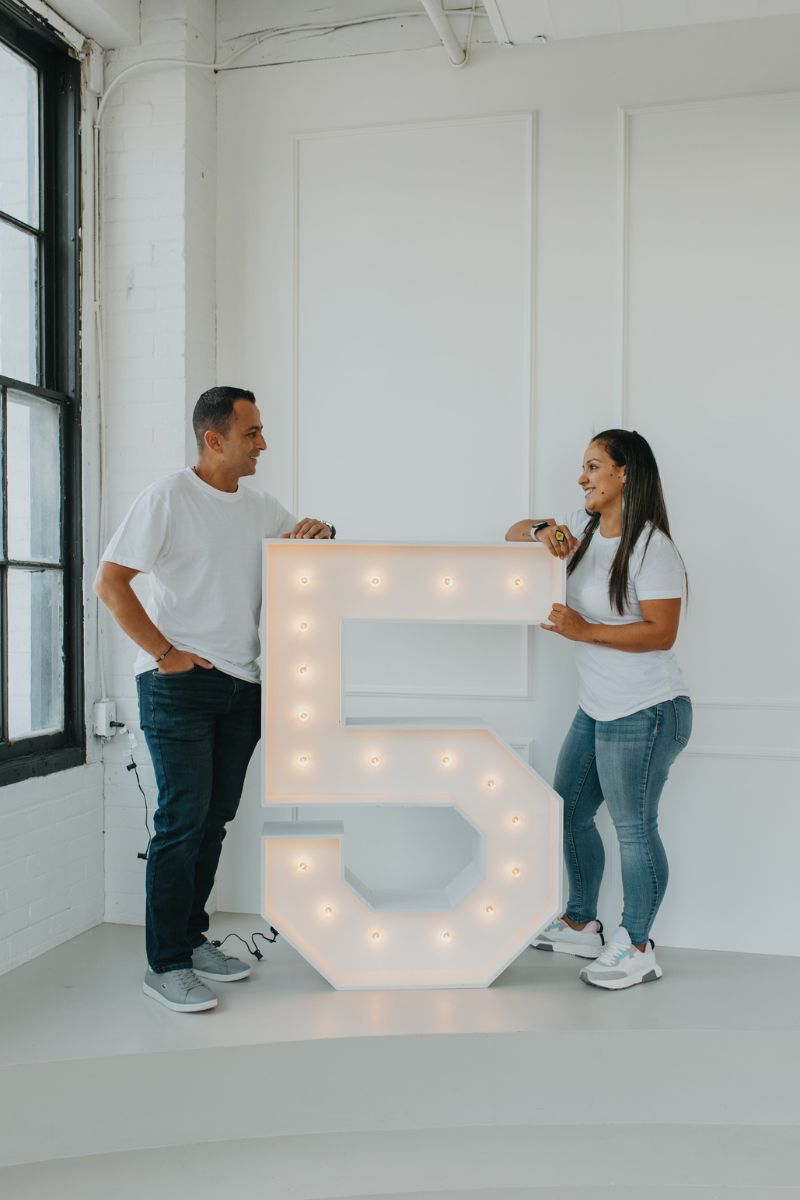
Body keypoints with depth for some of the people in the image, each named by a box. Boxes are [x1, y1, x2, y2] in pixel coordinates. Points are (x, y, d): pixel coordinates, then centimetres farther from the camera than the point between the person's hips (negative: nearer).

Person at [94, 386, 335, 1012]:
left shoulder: (259, 505, 12)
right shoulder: (169, 497, -8)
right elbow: (111, 583, -11)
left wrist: (318, 530, 0)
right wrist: (165, 653, -14)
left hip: (242, 685, 7)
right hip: (180, 683, -6)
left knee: (215, 818, 12)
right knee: (184, 819, -6)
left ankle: (192, 938, 26)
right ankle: (166, 964, 5)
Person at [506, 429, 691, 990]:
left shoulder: (653, 548, -17)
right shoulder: (584, 527, 8)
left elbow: (661, 632, -21)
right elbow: (516, 533, 15)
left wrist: (584, 630, -25)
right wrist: (544, 532, -8)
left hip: (645, 712, -9)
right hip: (597, 708, 9)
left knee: (634, 827, 1)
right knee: (570, 812, 17)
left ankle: (636, 948, 18)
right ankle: (581, 925, 34)